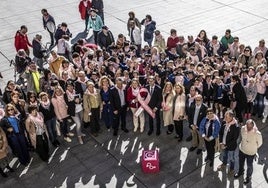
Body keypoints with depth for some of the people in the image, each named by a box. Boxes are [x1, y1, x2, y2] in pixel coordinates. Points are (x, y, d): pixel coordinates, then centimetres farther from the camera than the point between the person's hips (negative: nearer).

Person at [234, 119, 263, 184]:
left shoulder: (257, 134, -32)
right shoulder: (243, 128, -21)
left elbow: (259, 143, -12)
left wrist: (253, 148, 0)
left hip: (251, 153, -4)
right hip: (241, 149, 4)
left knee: (249, 166, 20)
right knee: (241, 162, 28)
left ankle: (248, 177, 49)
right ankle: (240, 172, 59)